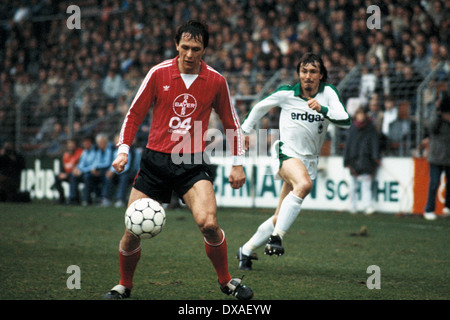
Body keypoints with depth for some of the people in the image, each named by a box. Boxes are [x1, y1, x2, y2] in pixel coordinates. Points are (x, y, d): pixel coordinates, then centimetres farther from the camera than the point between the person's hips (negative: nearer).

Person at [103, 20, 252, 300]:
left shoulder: (216, 81, 1)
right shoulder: (158, 74, 0)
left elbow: (231, 123, 12)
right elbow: (135, 114, 7)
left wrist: (238, 164, 9)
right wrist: (124, 149, -4)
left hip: (193, 164, -1)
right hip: (155, 160, 1)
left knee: (208, 223, -23)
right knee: (133, 231, -2)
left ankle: (227, 281, 0)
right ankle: (124, 286, 24)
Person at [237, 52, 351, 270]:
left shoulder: (328, 93, -1)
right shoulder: (286, 93, -2)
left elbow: (346, 121, -13)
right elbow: (260, 107, 16)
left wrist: (322, 110, -27)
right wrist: (245, 129, 23)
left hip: (310, 160, 3)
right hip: (287, 153, -3)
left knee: (281, 217, 4)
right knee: (304, 184, -36)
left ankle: (247, 250, 21)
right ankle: (276, 237, -37)